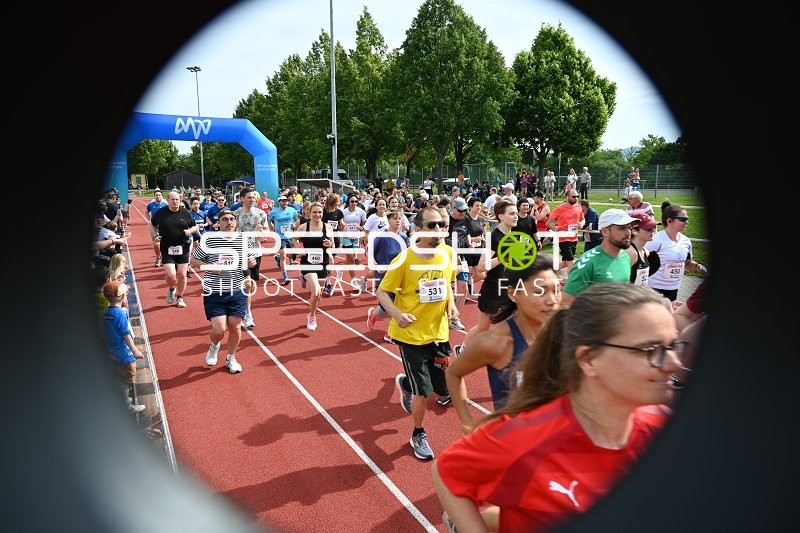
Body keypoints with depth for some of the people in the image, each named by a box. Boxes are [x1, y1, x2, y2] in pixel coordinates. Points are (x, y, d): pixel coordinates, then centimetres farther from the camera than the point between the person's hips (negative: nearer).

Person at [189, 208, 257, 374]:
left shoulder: (243, 240, 2)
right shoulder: (208, 240, -8)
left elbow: (251, 261, 16)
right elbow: (194, 261, 1)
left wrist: (252, 262, -8)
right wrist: (209, 266, -17)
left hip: (237, 292, 3)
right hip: (214, 293, -3)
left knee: (235, 325, 6)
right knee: (219, 329, -8)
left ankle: (231, 358, 31)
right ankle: (214, 346, 29)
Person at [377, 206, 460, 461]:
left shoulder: (447, 253, -4)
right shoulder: (405, 259, -19)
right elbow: (381, 292, -11)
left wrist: (451, 303, -3)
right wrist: (397, 314, -27)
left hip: (439, 332, 5)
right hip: (411, 334, -5)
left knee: (445, 388, 12)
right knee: (423, 391, -2)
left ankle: (405, 382, 44)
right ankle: (418, 436, 27)